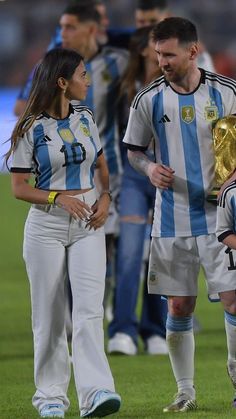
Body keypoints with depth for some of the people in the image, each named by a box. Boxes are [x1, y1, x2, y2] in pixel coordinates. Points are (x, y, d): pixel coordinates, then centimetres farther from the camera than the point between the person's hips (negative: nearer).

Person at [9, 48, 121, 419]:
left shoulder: (85, 119, 9)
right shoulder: (31, 128, -5)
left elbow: (102, 165, 21)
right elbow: (19, 187, -4)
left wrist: (105, 197, 2)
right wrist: (58, 199, -18)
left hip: (88, 225, 3)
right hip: (47, 225, -3)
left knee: (89, 308, -12)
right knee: (50, 315, 2)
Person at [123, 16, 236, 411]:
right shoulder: (149, 99, 1)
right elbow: (133, 149, 11)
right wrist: (149, 168, -10)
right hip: (172, 219, 1)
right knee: (179, 307, 4)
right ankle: (185, 391, 15)